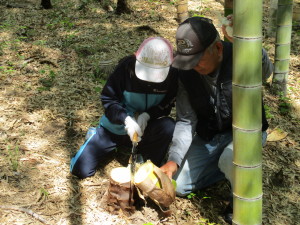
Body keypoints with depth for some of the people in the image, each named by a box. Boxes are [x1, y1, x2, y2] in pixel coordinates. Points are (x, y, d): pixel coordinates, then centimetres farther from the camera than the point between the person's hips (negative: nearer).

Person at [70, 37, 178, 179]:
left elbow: (167, 104, -7)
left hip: (146, 126, 1)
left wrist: (147, 115, -27)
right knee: (80, 170, -6)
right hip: (115, 127, -1)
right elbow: (108, 99, -16)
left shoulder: (172, 74, -18)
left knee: (169, 127, -33)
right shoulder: (126, 66, -23)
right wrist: (125, 119, -34)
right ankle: (95, 137, 25)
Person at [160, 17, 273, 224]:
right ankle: (229, 167, 19)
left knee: (230, 158, -38)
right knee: (177, 186, 0)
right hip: (208, 137, 5)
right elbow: (186, 121, -9)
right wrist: (174, 160, -22)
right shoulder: (186, 73, -12)